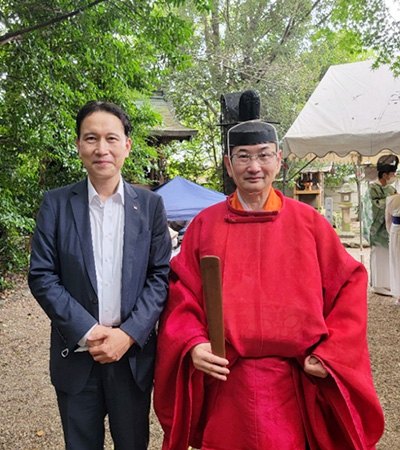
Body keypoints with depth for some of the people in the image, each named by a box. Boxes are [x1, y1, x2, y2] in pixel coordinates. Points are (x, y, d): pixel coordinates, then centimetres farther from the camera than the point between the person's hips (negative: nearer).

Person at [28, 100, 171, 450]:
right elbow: (42, 277, -5)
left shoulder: (150, 204, -1)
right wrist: (86, 332, -13)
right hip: (75, 355, 0)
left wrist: (128, 335, -13)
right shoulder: (56, 203, -2)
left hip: (134, 353, 1)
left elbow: (161, 275, -3)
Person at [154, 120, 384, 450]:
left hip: (295, 383, 0)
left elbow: (349, 285, 1)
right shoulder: (205, 224, 0)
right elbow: (181, 291, 1)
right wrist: (193, 343, -14)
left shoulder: (308, 221, 0)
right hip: (224, 383, 0)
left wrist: (330, 354, -7)